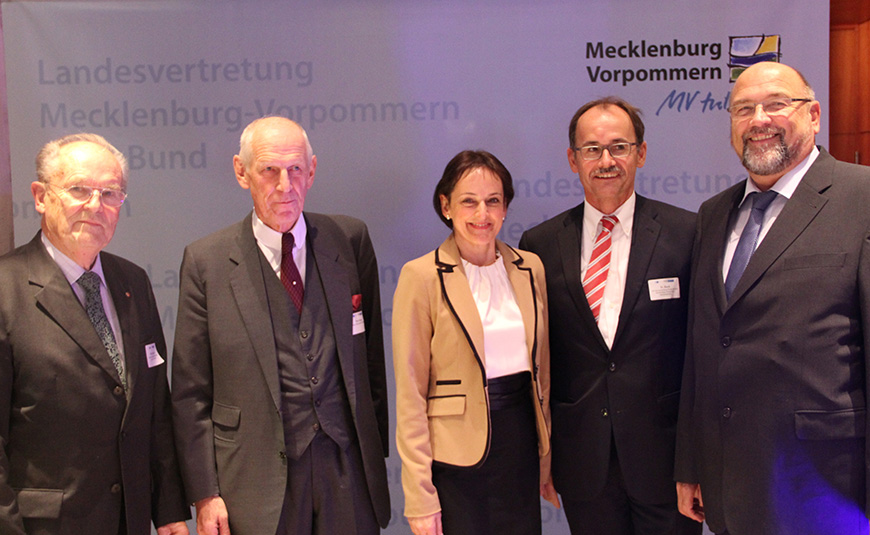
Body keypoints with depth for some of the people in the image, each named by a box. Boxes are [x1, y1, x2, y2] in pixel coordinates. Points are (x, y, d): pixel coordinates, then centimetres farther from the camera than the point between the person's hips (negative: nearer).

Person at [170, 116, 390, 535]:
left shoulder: (350, 240, 1)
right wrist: (204, 493, -4)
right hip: (256, 479, -1)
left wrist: (377, 451, 8)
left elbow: (372, 355, 6)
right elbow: (190, 392, -2)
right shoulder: (206, 261, -4)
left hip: (349, 470, 2)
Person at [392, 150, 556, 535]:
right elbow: (410, 393, -9)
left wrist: (547, 458, 10)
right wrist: (420, 497, -11)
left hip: (521, 448, 4)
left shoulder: (529, 268, 5)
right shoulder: (422, 276, -9)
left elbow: (542, 369, 12)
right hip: (457, 459, -4)